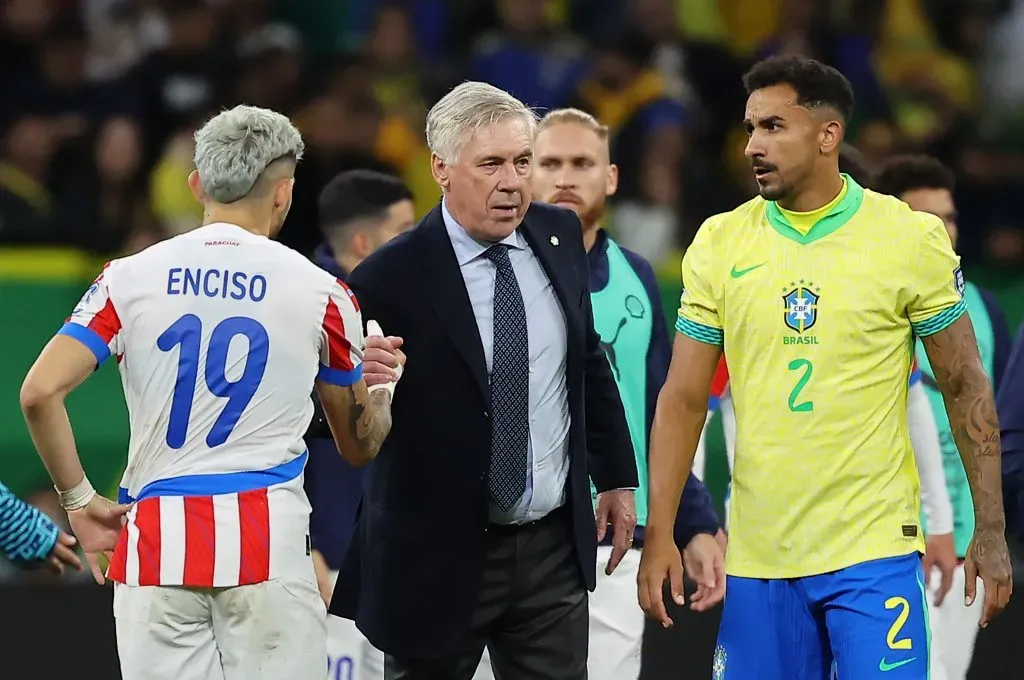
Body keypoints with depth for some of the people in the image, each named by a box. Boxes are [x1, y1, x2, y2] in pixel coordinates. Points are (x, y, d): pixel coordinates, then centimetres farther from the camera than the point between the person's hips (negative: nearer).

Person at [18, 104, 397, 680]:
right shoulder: (320, 292, 4)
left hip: (156, 541, 1)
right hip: (269, 541, -1)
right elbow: (360, 446, 14)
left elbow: (40, 393, -5)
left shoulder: (131, 278, 5)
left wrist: (80, 501, 6)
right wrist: (380, 387, 34)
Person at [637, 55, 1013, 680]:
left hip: (873, 555, -3)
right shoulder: (720, 242, 4)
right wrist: (659, 535, -1)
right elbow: (684, 399, 6)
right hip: (758, 557, 3)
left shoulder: (911, 239, -3)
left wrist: (991, 534, -2)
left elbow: (967, 392, 1)